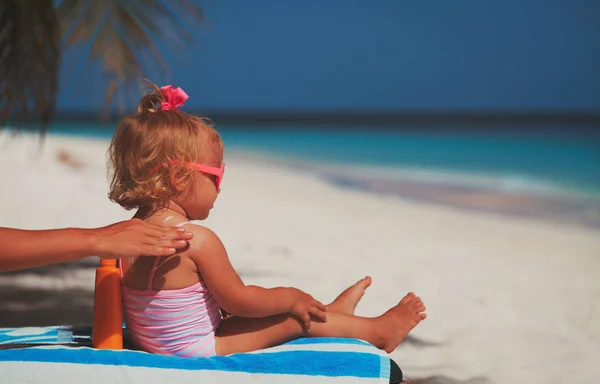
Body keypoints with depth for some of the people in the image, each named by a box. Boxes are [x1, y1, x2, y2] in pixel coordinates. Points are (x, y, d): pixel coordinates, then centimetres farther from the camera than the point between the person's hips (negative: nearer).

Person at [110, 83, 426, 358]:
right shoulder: (198, 240, -27)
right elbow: (238, 300, -18)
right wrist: (291, 297, -2)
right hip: (195, 353, -8)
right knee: (294, 317, 4)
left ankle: (329, 311, 42)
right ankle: (375, 331, 20)